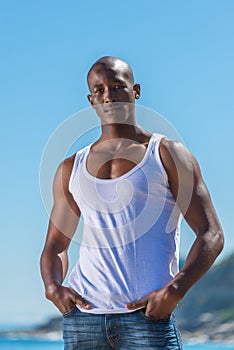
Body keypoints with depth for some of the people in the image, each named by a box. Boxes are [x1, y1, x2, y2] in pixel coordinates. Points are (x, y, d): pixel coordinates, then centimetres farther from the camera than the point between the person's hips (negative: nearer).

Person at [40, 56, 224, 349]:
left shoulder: (167, 155, 4)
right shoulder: (71, 169, 15)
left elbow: (211, 235, -1)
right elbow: (55, 245, 21)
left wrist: (173, 292, -14)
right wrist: (53, 287, 0)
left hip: (147, 314, -3)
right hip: (82, 315, 3)